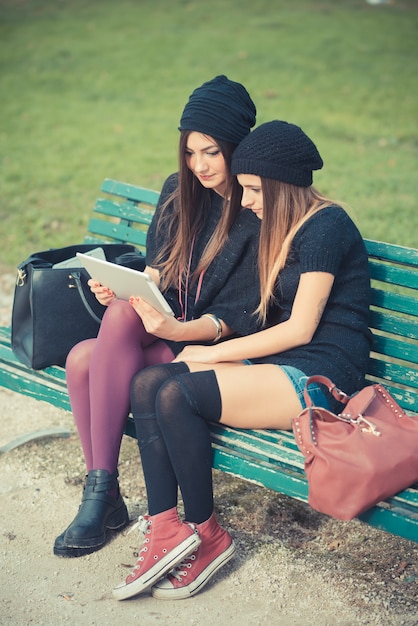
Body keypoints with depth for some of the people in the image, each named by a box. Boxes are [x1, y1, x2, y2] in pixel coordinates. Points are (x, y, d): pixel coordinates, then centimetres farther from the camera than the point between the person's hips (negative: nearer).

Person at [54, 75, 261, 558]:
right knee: (82, 358, -22)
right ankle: (104, 498, -11)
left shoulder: (261, 215, -11)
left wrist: (180, 329, -30)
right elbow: (157, 273, 12)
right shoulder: (179, 192, 9)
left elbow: (240, 316, -14)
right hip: (165, 331, 6)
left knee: (122, 317, -30)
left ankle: (100, 488, -23)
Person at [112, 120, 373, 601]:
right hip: (280, 362, 9)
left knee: (177, 395, -25)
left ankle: (206, 535, -8)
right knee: (148, 382, -14)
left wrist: (213, 354, -10)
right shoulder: (284, 227, 18)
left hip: (319, 377, -9)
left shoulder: (325, 225, -11)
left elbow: (300, 329, -14)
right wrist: (193, 339, 4)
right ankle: (165, 529, -20)